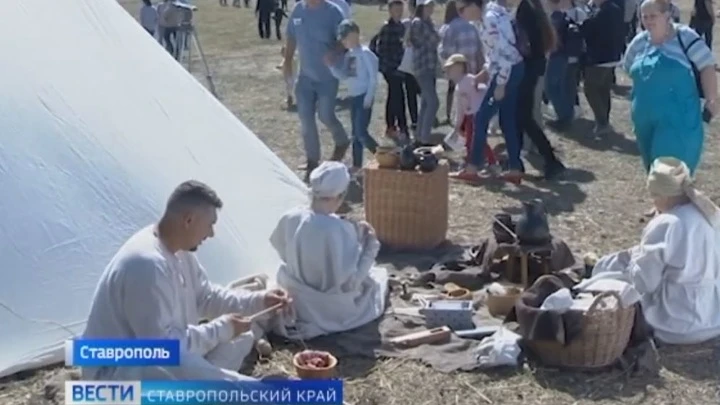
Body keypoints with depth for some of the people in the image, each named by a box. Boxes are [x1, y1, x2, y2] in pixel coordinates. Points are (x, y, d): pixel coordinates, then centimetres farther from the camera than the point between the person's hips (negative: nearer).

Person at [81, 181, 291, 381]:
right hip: (117, 371, -10)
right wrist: (222, 328, -21)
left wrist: (258, 300, 3)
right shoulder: (146, 264, -31)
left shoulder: (177, 250, 0)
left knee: (240, 335, 6)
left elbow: (206, 296, 15)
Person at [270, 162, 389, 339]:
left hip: (298, 306, 3)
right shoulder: (342, 230, -29)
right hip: (335, 312, -3)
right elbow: (350, 281, -24)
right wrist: (370, 245, -15)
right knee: (379, 275, 22)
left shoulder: (290, 219, -14)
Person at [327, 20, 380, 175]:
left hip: (364, 96, -8)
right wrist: (332, 66, -5)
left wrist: (368, 98, -17)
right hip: (353, 97, 8)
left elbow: (373, 78, -14)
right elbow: (343, 76, 10)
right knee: (355, 133, 12)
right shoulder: (348, 55, 11)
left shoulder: (365, 53, -12)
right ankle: (357, 165, 20)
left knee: (361, 132, -12)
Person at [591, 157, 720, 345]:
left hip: (680, 325, -8)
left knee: (607, 268, 8)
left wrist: (637, 254, 2)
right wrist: (644, 253, 13)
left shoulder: (665, 225, -23)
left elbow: (641, 281, -17)